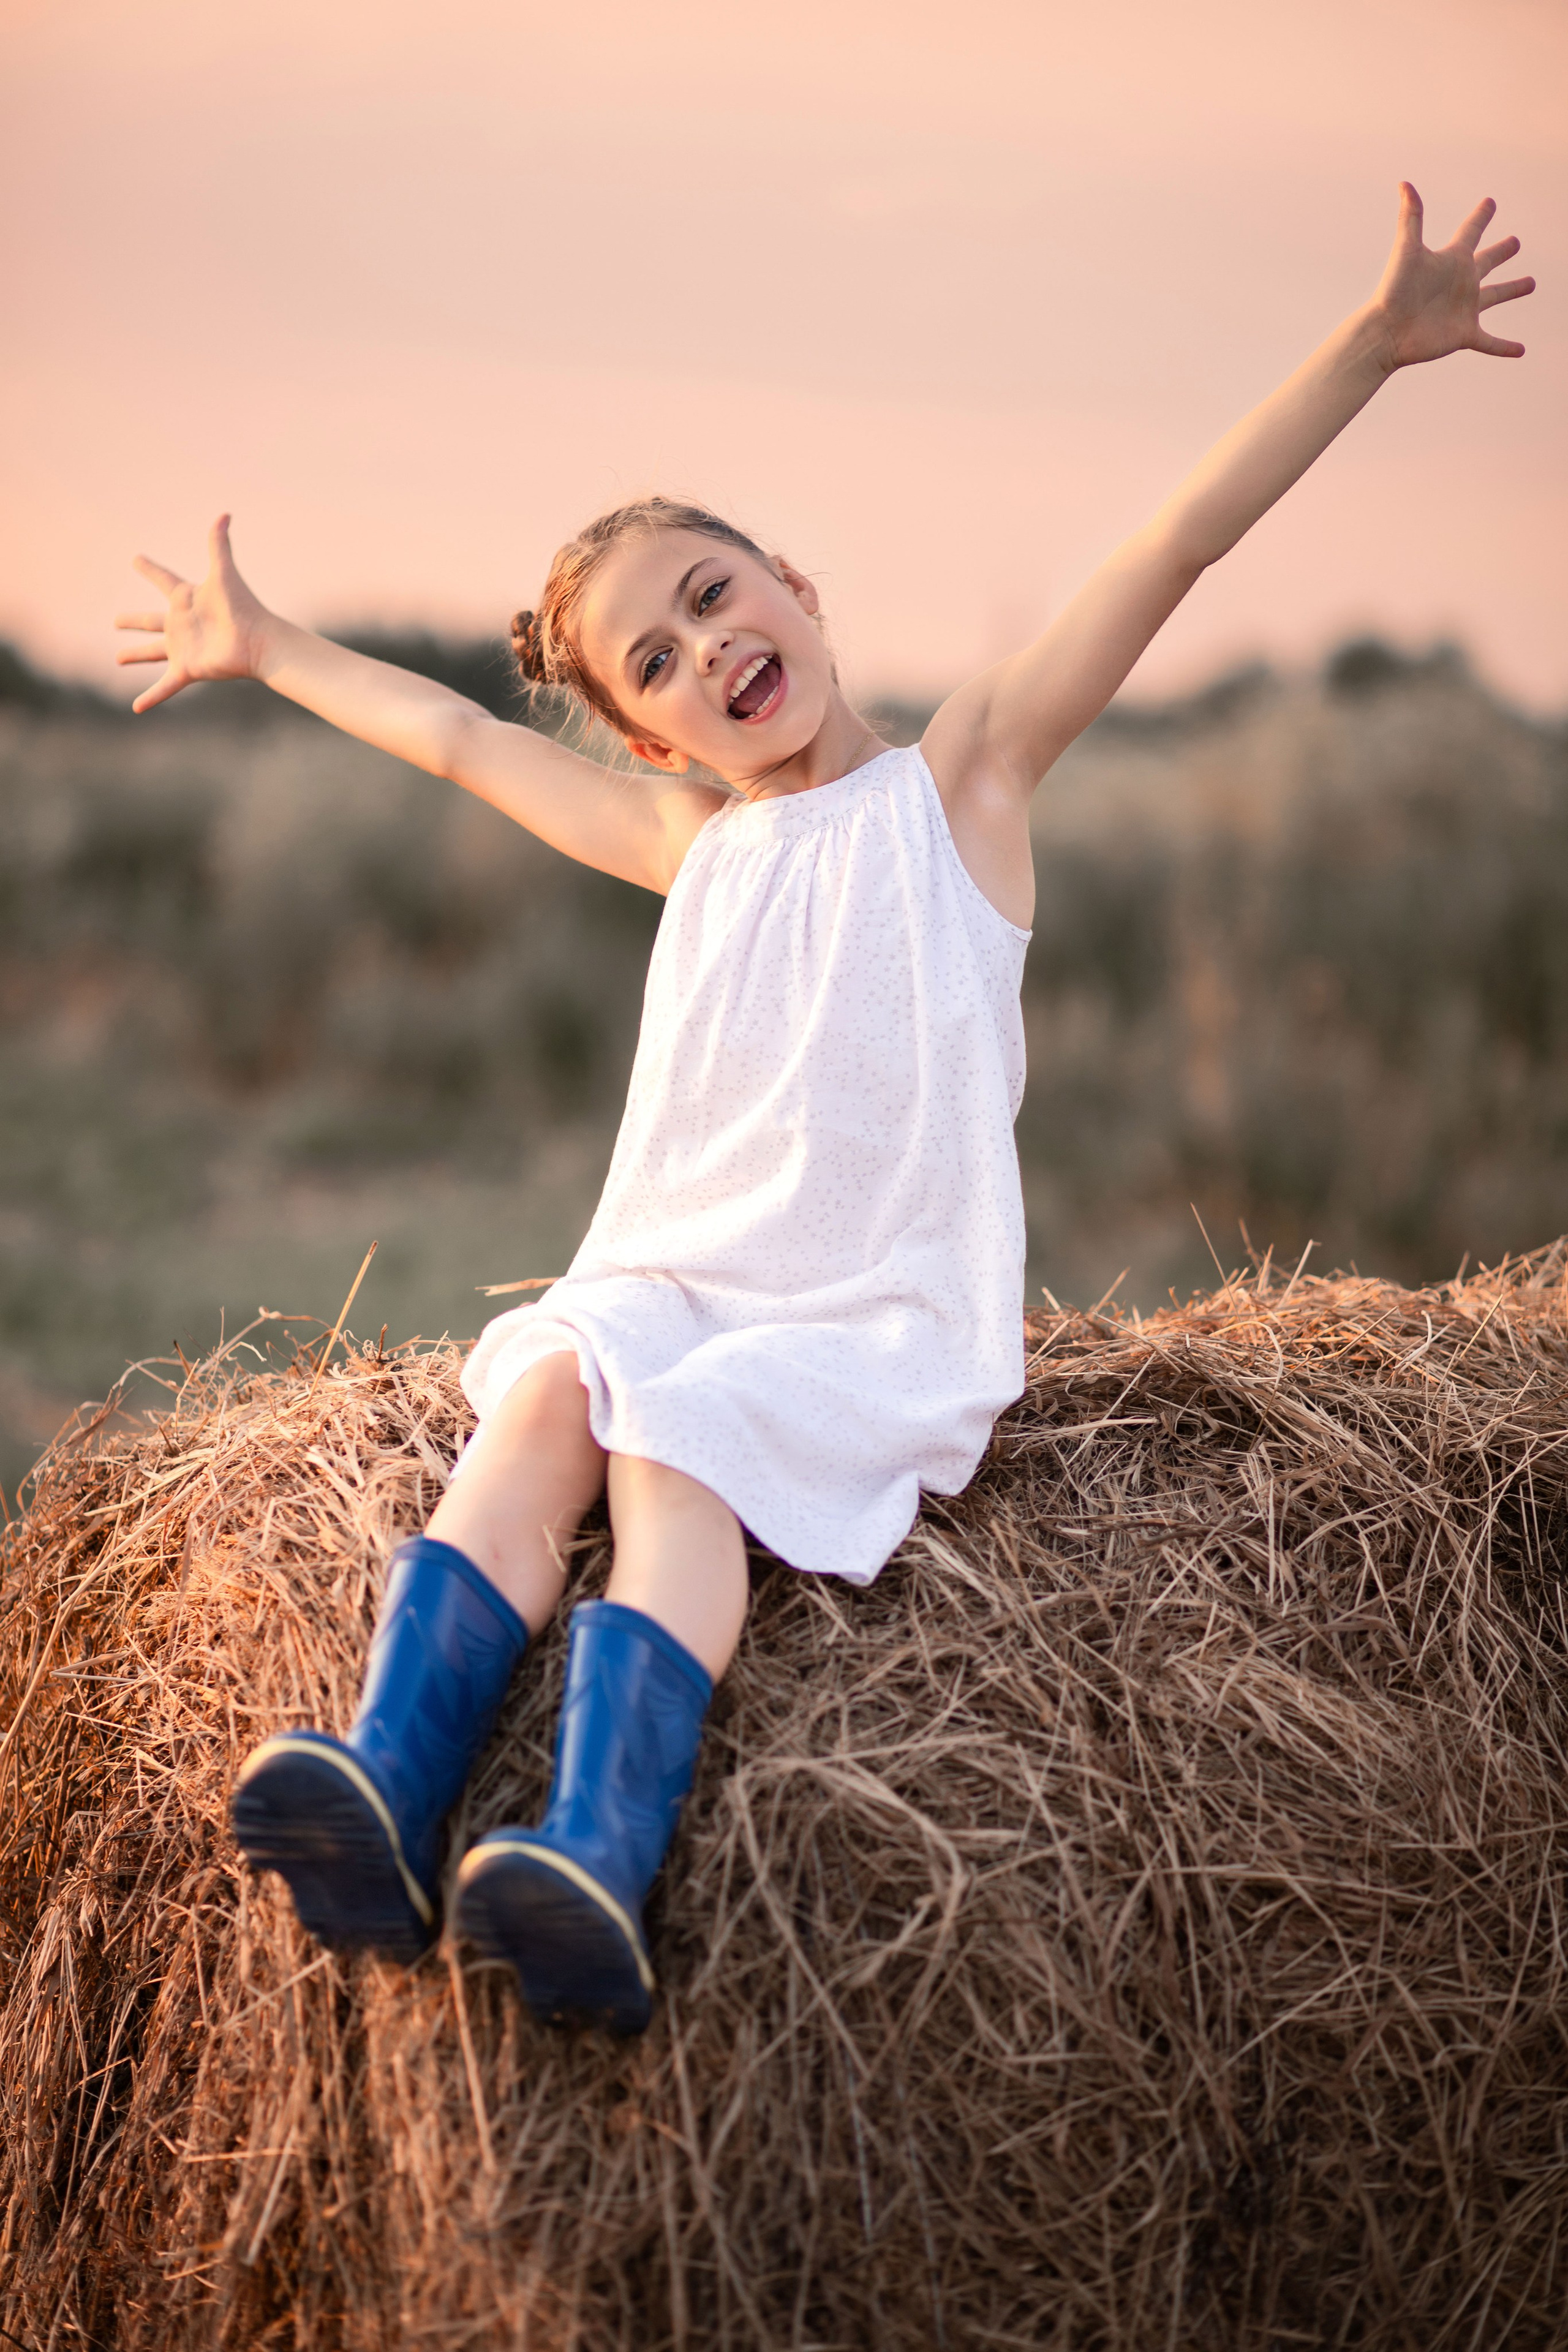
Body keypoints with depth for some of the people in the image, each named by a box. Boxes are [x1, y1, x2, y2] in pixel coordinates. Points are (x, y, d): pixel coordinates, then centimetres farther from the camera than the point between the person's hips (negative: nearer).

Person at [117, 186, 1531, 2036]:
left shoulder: (960, 777, 4)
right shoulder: (691, 841, 17)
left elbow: (1179, 544, -4)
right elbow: (458, 736, 31)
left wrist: (1373, 344, -10)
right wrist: (263, 650, 41)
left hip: (886, 1322, -4)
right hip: (667, 1281, 4)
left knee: (680, 1443, -30)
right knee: (544, 1391, -26)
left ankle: (601, 1857, -49)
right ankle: (389, 1793, -41)